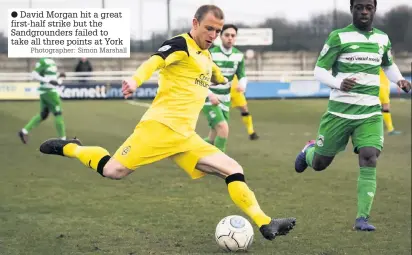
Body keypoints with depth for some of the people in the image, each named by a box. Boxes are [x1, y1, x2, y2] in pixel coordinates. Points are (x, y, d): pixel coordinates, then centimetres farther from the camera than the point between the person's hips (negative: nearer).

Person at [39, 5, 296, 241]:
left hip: (185, 136, 8)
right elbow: (155, 61, -28)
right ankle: (70, 148, 11)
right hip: (161, 125, -8)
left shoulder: (205, 55, 20)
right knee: (113, 170, -15)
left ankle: (265, 224, -5)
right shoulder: (181, 44, -5)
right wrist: (136, 80, -44)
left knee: (234, 170, -3)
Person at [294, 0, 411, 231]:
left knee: (369, 160, -17)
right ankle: (309, 151, 46)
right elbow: (319, 70, -7)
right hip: (340, 110, -2)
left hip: (370, 113, 2)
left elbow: (388, 65, 27)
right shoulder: (339, 37, -7)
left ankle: (362, 218, -12)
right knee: (319, 164, 8)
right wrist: (339, 84, -27)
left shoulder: (382, 38, 8)